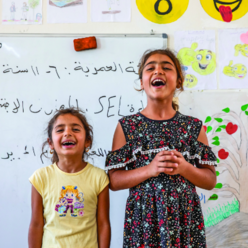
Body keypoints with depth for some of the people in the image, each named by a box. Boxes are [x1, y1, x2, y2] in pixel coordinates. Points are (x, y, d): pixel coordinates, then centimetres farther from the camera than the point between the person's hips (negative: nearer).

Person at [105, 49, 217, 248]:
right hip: (143, 219, -1)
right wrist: (150, 169, -19)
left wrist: (183, 168, -16)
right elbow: (114, 181, -5)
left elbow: (210, 181, 3)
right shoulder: (127, 126, -3)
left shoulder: (194, 127, 1)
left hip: (185, 220, 2)